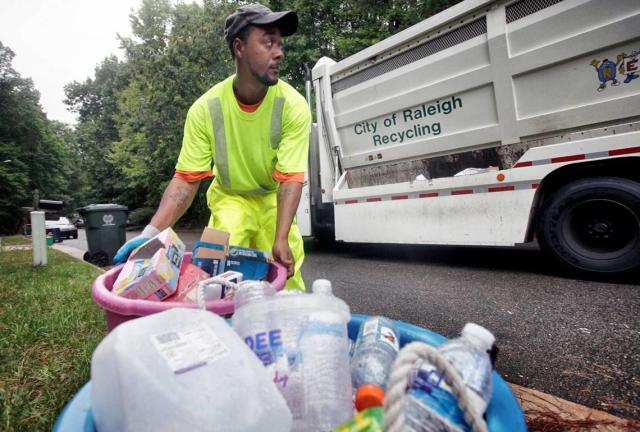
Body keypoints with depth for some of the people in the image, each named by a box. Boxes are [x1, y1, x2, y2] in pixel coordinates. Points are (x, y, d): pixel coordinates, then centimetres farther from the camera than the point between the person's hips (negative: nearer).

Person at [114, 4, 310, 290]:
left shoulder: (294, 106, -22)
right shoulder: (205, 109, -21)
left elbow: (291, 179, -25)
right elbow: (186, 180, -19)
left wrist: (281, 239, -36)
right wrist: (150, 233, -30)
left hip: (273, 199, 0)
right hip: (230, 197, 1)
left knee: (286, 280, -5)